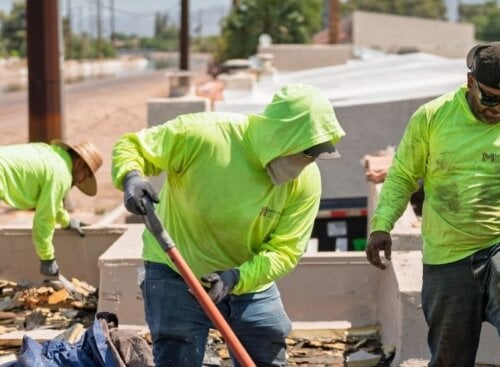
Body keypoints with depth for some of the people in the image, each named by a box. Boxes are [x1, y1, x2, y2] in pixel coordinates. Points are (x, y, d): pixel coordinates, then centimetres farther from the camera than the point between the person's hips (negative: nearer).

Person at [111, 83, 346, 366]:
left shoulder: (306, 180, -15)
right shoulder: (202, 134, -27)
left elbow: (285, 249, -15)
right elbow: (129, 146, -16)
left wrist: (236, 277, -31)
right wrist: (131, 177, -39)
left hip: (251, 280, 4)